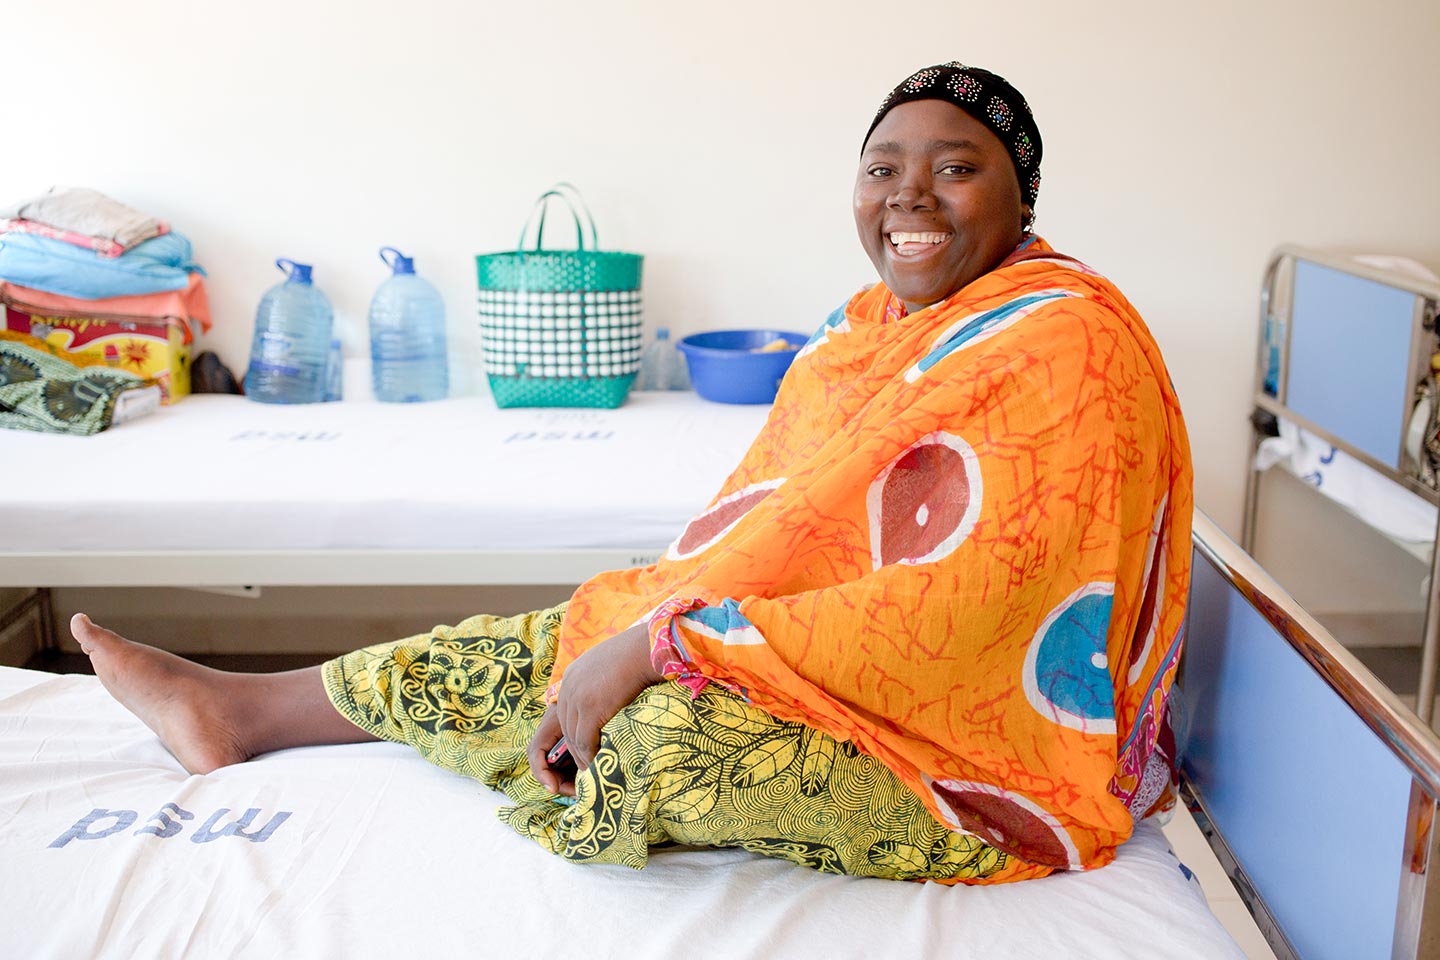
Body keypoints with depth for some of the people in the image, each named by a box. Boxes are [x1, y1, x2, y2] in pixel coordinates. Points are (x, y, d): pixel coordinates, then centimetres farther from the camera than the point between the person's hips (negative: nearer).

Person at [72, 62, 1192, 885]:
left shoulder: (1067, 343, -20)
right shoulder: (869, 328, 7)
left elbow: (963, 613, -29)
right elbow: (759, 523, 6)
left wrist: (667, 639, -29)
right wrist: (644, 626, -10)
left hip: (977, 755, -7)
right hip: (849, 666, 8)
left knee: (671, 730, -30)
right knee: (565, 639, 5)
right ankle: (243, 707, 21)